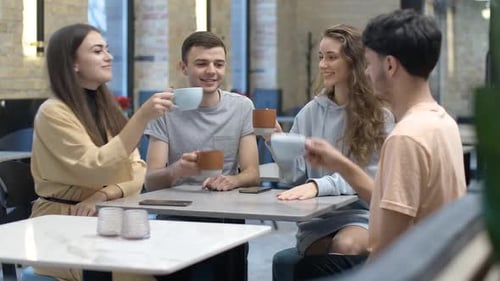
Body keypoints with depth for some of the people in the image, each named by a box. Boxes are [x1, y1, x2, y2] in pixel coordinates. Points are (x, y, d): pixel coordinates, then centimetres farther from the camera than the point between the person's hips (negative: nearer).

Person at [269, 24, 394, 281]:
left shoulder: (379, 114, -2)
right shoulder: (311, 112, 7)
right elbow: (295, 176, 4)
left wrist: (319, 186, -27)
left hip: (363, 214, -2)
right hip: (316, 219, 2)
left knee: (345, 246, -33)